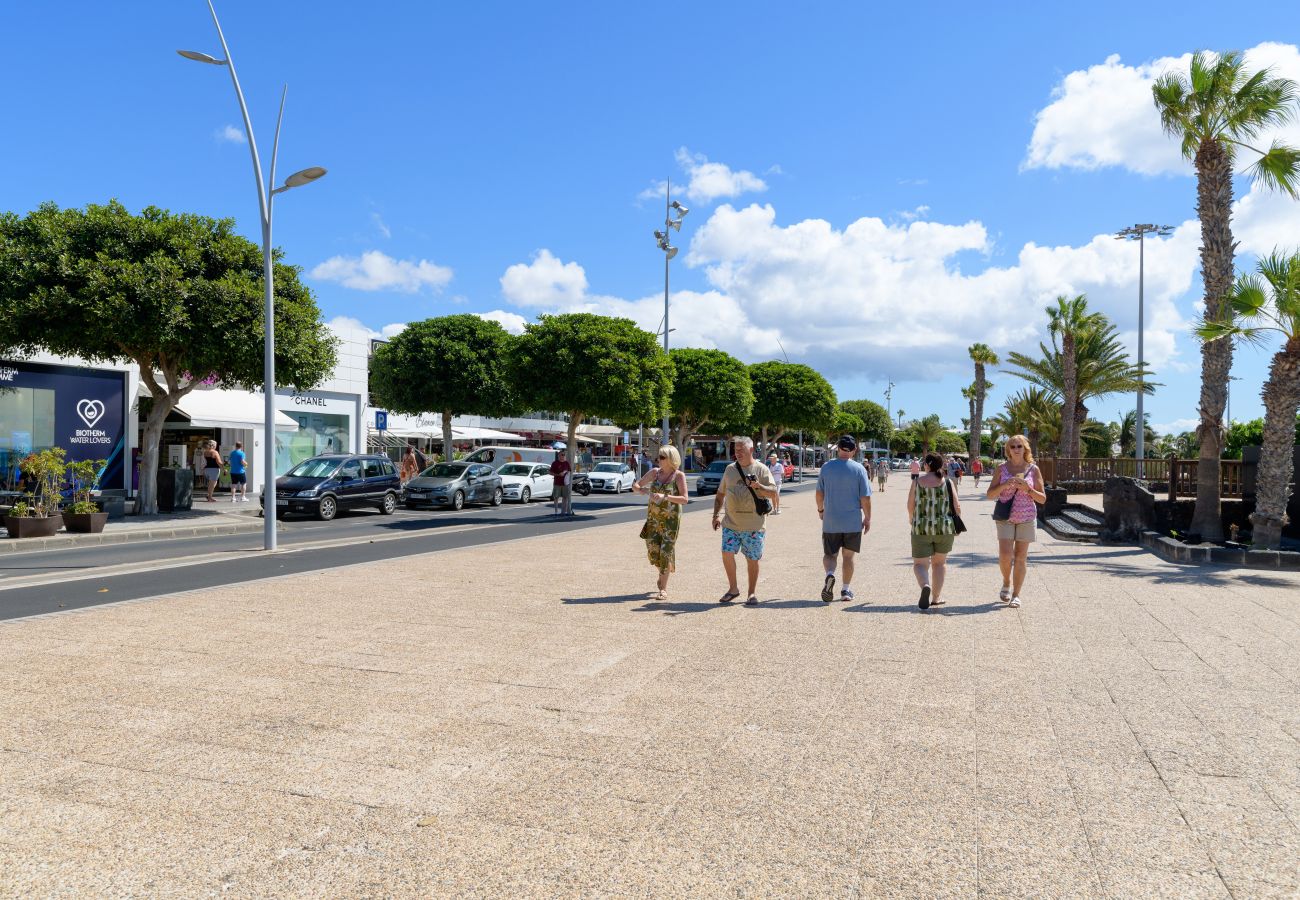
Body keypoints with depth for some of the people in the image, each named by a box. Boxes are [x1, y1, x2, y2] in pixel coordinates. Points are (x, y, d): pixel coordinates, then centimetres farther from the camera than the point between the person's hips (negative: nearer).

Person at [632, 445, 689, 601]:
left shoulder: (679, 475, -8)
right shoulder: (655, 472, 3)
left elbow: (685, 499, -15)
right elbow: (635, 486, 9)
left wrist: (665, 496, -27)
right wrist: (642, 490, -15)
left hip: (671, 519, -4)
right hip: (653, 517, 4)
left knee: (666, 551, -5)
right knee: (653, 551, 3)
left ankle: (663, 589, 4)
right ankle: (664, 572, 35)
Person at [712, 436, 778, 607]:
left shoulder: (761, 469, 0)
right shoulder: (730, 469, 11)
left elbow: (773, 492, -6)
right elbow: (720, 494, 17)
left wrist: (758, 486, -23)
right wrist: (716, 515, 11)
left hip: (753, 525, -3)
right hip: (730, 523, 3)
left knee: (752, 559, 4)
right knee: (727, 553, -8)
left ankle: (752, 593, 18)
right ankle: (733, 588, 10)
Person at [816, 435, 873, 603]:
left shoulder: (826, 467, -1)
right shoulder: (858, 469, -6)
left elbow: (819, 493, 6)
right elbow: (865, 498, -6)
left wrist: (820, 509, 23)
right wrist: (867, 518, 4)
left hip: (830, 521, 1)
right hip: (853, 522, 0)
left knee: (829, 554, 10)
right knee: (848, 556, 12)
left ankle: (830, 574, -19)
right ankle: (846, 590, 15)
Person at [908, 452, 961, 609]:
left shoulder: (917, 482, -3)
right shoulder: (947, 483, -2)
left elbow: (910, 506, 2)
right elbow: (957, 507, -2)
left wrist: (912, 520, 23)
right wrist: (956, 525, 15)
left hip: (921, 529, -1)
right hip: (945, 529, 1)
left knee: (920, 564, 6)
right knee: (939, 562, 20)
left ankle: (925, 586, -24)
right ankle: (936, 597, 20)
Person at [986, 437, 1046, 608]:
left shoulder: (1033, 469, 3)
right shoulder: (1002, 469, 3)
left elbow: (1043, 499, 4)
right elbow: (990, 494, 3)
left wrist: (1028, 489, -14)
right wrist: (1004, 485, -15)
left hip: (1026, 517, 0)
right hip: (1005, 517, 0)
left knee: (1020, 557, 1)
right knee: (1005, 555, -10)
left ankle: (1016, 595, 9)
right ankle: (1006, 583, 19)